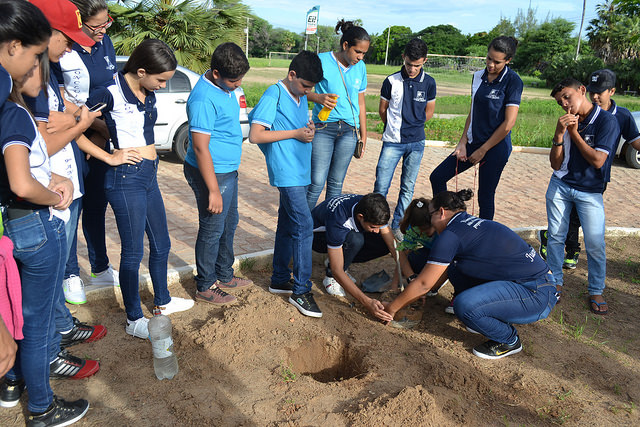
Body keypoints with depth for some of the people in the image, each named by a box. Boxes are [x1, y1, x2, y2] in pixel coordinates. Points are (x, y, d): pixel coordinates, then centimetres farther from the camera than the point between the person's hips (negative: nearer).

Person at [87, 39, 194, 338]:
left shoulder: (148, 95, 7)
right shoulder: (111, 95, -16)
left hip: (149, 176, 8)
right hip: (126, 179, -8)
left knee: (161, 244, 20)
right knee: (133, 252, 3)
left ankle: (163, 301, 40)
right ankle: (134, 320, 19)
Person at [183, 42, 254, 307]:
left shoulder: (226, 88, 6)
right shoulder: (204, 99, -24)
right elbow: (201, 148, -25)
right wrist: (213, 191, -24)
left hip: (228, 170, 10)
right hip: (212, 173, -9)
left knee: (229, 223, 19)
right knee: (212, 230, 2)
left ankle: (224, 276, 35)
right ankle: (205, 287, 19)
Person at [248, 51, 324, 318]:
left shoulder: (301, 97, 14)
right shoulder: (273, 96, -12)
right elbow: (255, 136, -17)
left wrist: (309, 130, 2)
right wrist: (295, 133, -17)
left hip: (300, 171, 9)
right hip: (286, 172, -9)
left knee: (288, 225, 14)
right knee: (304, 226, -12)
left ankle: (280, 279, 26)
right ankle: (301, 291, -4)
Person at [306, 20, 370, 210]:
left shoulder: (360, 67, 10)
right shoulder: (322, 61, -5)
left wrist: (363, 134, 18)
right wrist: (318, 97, -20)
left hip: (349, 131, 4)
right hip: (323, 128, -4)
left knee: (336, 183, 9)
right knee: (317, 183, -7)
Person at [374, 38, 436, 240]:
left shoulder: (429, 83, 1)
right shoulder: (391, 81, -3)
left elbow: (428, 112, 12)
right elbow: (383, 110, 8)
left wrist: (411, 126, 13)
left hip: (416, 142, 2)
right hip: (392, 142, -1)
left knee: (408, 187, 7)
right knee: (381, 186, -4)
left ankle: (397, 225, 18)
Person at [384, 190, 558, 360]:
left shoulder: (452, 235, -16)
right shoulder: (471, 223, 13)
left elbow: (424, 284, -9)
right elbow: (443, 273, 25)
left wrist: (392, 307, 3)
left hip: (537, 295, -9)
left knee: (464, 305, -27)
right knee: (454, 268, 9)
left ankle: (509, 341, 1)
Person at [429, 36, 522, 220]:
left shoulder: (512, 81, -13)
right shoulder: (478, 76, 6)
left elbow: (508, 123, -15)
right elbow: (472, 113, 10)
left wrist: (482, 150, -12)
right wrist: (462, 143, 1)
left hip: (496, 148, -7)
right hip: (473, 142, 7)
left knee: (485, 196, 2)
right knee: (437, 177, 6)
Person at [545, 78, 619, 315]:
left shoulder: (606, 121, -11)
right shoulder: (568, 123, 3)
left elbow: (598, 160, -20)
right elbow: (555, 164, -1)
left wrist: (574, 133, -14)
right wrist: (559, 135, -16)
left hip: (590, 192, -4)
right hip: (560, 186, 4)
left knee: (595, 244, -5)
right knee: (555, 237, 7)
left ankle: (596, 292, 13)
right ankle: (555, 283, 23)